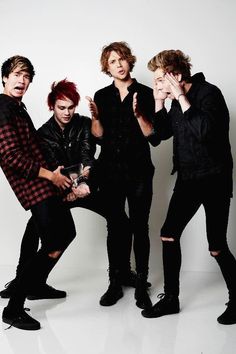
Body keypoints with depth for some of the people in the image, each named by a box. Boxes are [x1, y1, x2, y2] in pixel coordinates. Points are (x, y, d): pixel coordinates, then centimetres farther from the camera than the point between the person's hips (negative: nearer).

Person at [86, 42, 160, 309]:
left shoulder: (146, 94, 0)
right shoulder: (102, 96, 9)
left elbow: (154, 137, -4)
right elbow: (99, 138, 8)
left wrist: (138, 114, -18)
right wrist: (95, 117, -9)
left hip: (139, 171, -2)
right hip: (110, 171, 2)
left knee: (140, 228, 1)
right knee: (115, 228, 7)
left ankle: (141, 286, 11)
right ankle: (115, 284, 18)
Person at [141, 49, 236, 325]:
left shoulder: (209, 93, -14)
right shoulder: (177, 101, 8)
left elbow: (203, 131, -29)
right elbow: (162, 133, 15)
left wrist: (181, 98, -22)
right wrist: (159, 102, 3)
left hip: (214, 180, -7)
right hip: (187, 178, 7)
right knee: (168, 235, 4)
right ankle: (170, 298, 17)